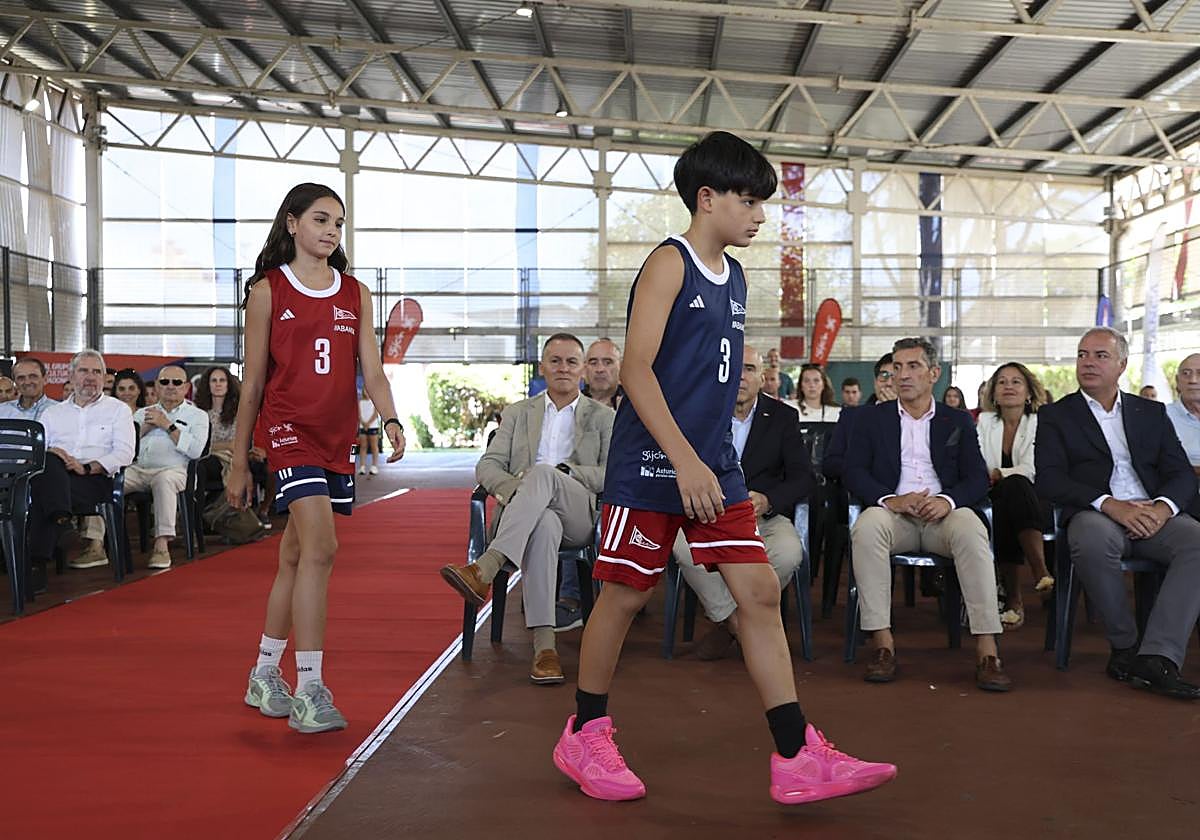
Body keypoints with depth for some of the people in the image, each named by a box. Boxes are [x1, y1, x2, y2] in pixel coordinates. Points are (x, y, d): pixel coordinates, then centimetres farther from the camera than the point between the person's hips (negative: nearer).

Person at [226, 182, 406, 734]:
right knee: (321, 548, -19)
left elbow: (371, 369, 3)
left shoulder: (356, 294, 11)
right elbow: (252, 381, 1)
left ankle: (264, 677, 27)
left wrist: (391, 421, -17)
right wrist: (239, 464, 3)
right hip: (289, 429, -5)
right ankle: (308, 691, -14)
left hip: (338, 437, 5)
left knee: (295, 558, 13)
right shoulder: (268, 290, 0)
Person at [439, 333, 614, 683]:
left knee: (543, 473, -35)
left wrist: (562, 472, -9)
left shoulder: (603, 417, 19)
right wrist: (514, 488, -11)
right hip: (528, 515, 1)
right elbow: (487, 466, 13)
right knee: (543, 524, -40)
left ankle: (484, 569, -50)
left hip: (579, 516, -1)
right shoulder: (517, 413, 24)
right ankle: (544, 645, -48)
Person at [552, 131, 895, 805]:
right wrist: (685, 461, -22)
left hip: (716, 466, 7)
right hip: (653, 462, -7)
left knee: (760, 592, 0)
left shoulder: (734, 276, 14)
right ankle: (584, 735, 23)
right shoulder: (669, 263, -8)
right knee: (626, 594, 3)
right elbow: (636, 369, -17)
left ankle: (798, 757, 2)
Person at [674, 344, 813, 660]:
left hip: (765, 515, 1)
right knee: (684, 545, -34)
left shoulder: (783, 417, 8)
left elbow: (802, 477, 2)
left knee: (788, 553, -33)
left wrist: (767, 500, -19)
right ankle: (733, 621, -11)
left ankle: (729, 622, -5)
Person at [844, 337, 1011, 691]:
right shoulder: (872, 418, 15)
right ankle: (882, 642, -33)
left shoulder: (958, 421, 16)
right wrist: (890, 499, -16)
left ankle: (986, 648, -35)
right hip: (893, 514, 0)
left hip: (942, 515, 0)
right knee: (867, 526, -34)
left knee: (971, 529, -34)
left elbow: (978, 478, 6)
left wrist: (948, 500, -17)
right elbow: (853, 472, 4)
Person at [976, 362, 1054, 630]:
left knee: (1015, 485, -36)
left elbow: (1031, 470, -9)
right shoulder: (984, 422, 12)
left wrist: (996, 474, -15)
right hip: (996, 504, 1)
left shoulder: (1039, 424, 4)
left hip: (1035, 504, -1)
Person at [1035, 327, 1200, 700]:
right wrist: (1109, 504, -18)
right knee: (1093, 539, -38)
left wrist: (1163, 506, -12)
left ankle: (1158, 657, -33)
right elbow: (1049, 480, -3)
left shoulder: (1152, 413, 21)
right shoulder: (1055, 416, 11)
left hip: (1152, 515, 3)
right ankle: (1125, 645, -17)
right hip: (1095, 515, -3)